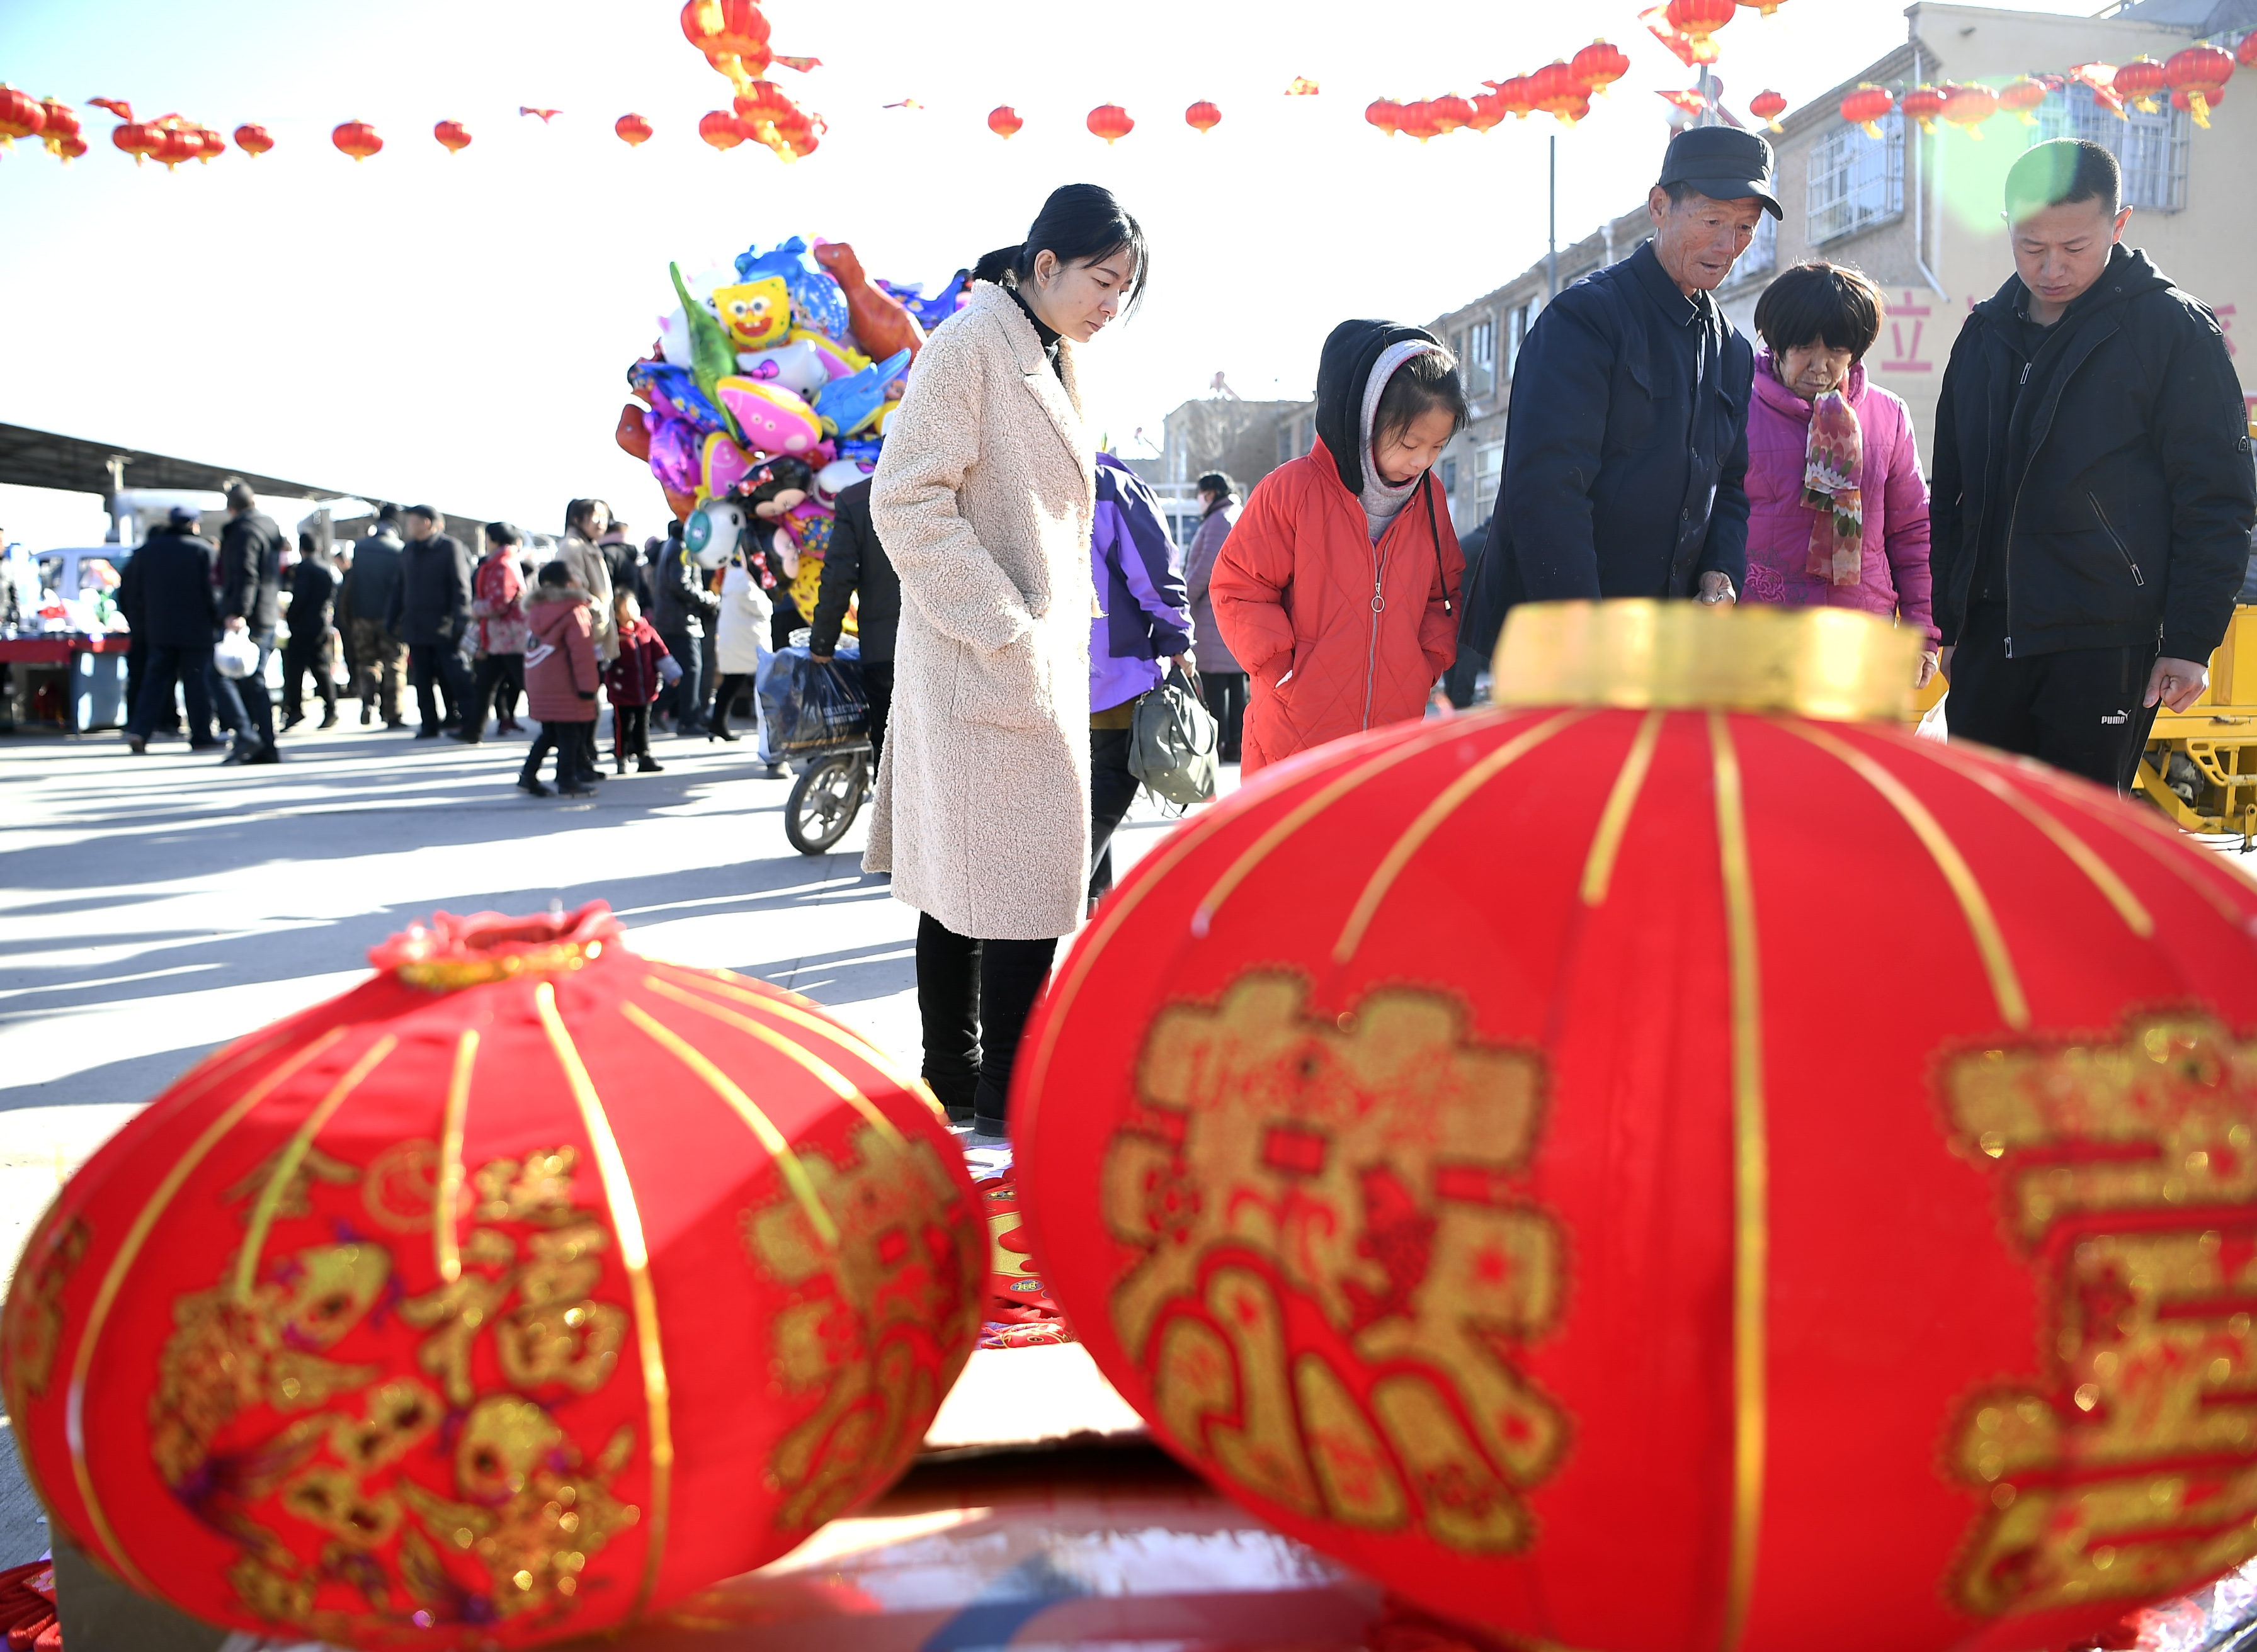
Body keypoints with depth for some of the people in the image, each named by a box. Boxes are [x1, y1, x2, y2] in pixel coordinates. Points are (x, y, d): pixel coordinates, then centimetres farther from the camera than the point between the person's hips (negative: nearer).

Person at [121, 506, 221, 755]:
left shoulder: (148, 548, 8)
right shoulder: (204, 550, -6)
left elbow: (137, 590, 10)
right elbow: (211, 590, -10)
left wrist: (149, 618, 17)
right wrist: (217, 620, -2)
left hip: (159, 629, 4)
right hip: (196, 630, -3)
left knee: (155, 680, 7)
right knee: (197, 682, 1)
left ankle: (139, 730, -7)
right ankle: (201, 737, 4)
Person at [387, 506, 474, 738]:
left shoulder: (451, 547, -5)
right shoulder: (410, 549, 14)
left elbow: (461, 587, -9)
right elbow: (401, 586, 19)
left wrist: (460, 621, -16)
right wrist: (393, 618, 15)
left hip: (443, 628, -6)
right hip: (415, 627, 6)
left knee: (455, 675, -4)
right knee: (422, 680, 6)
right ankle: (430, 724, 12)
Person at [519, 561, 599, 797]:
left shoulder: (534, 610, 10)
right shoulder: (574, 612, -13)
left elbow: (531, 647, 16)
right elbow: (582, 652, -16)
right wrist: (587, 686, -13)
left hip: (538, 687, 7)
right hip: (564, 689, -7)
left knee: (549, 733, 19)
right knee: (568, 735, 3)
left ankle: (528, 775, 15)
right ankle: (567, 781, 7)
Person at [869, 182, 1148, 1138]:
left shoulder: (1048, 361, 17)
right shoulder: (970, 342, -11)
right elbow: (906, 502, -18)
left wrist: (1063, 642, 16)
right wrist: (1007, 631, -19)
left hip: (1040, 657, 9)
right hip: (985, 663, -9)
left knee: (966, 871, 13)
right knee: (1020, 871, -7)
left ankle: (954, 1079, 22)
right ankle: (1006, 1102, 4)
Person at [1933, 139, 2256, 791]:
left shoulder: (2175, 330, -3)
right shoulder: (1984, 332, 12)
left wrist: (2191, 640, -10)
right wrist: (1946, 621, 15)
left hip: (2106, 645, -5)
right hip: (1987, 636, 5)